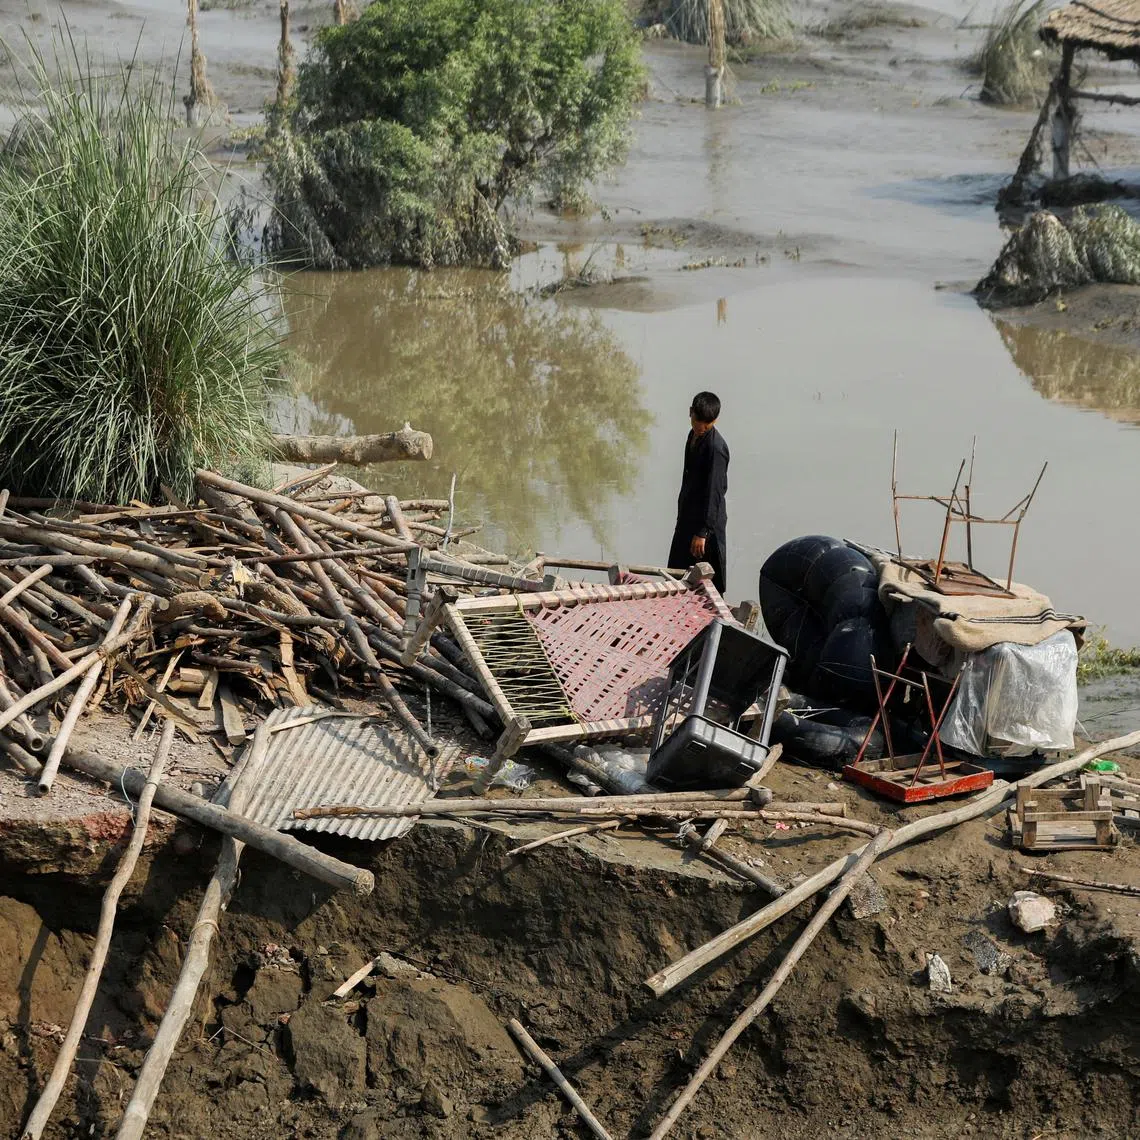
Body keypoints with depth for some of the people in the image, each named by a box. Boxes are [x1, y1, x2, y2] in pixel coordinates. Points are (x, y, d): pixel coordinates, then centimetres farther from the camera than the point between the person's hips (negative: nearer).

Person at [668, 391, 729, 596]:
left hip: (707, 521, -9)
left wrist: (703, 531, -26)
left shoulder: (715, 447, -21)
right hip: (688, 517, 9)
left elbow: (714, 492, -24)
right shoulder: (694, 435, 7)